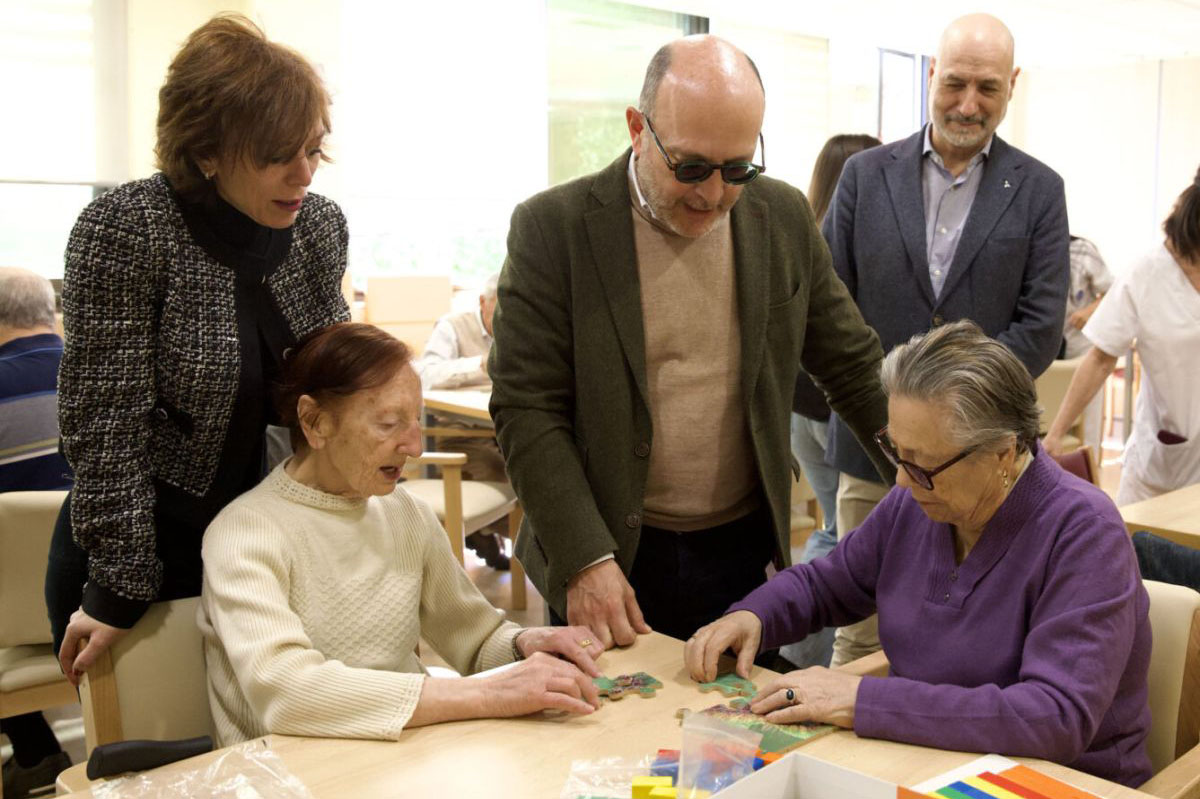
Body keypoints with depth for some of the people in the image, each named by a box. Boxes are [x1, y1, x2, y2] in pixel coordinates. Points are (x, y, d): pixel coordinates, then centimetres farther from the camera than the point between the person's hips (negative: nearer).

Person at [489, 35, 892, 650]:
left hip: (745, 552, 3)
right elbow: (527, 410, -11)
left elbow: (854, 368, 9)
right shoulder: (552, 228, -11)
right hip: (608, 559, -2)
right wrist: (586, 561, -18)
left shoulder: (784, 219, 0)